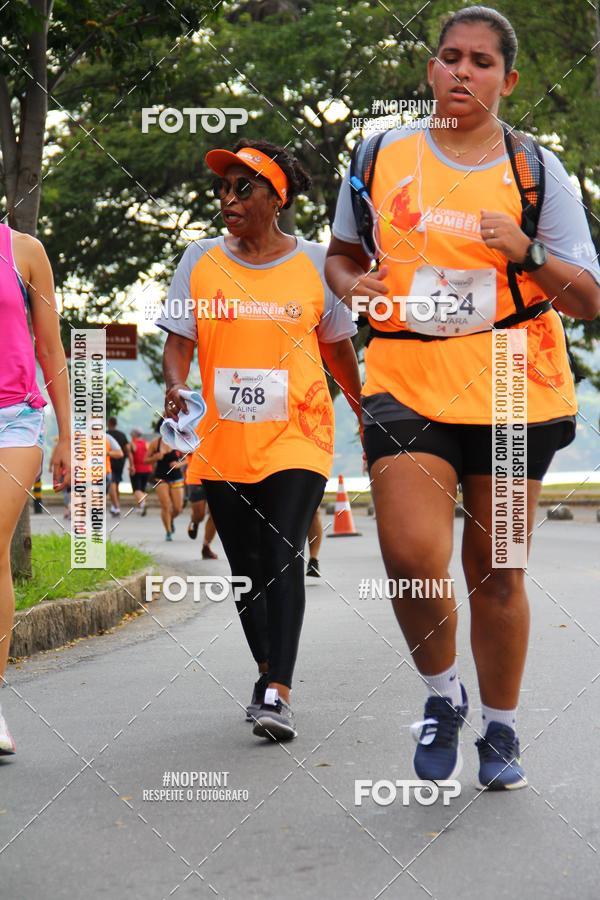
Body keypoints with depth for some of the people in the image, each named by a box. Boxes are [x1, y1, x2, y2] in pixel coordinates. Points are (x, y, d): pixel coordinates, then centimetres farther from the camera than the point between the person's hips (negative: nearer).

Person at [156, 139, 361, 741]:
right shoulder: (200, 262, 5)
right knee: (246, 568, 10)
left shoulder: (314, 263, 3)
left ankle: (277, 693, -18)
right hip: (222, 443, 3)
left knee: (283, 559, -16)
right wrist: (175, 386, -18)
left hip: (296, 438, -3)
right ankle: (268, 674, 28)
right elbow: (179, 339, 2)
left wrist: (368, 413, 19)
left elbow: (336, 347, 14)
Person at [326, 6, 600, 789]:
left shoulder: (537, 170, 2)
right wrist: (353, 284, -3)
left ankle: (501, 730, 27)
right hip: (408, 386, 0)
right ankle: (442, 694, 11)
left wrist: (525, 253, -17)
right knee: (412, 555, -17)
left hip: (512, 394, 0)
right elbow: (342, 252, 20)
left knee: (495, 571, 8)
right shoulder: (383, 157, 5)